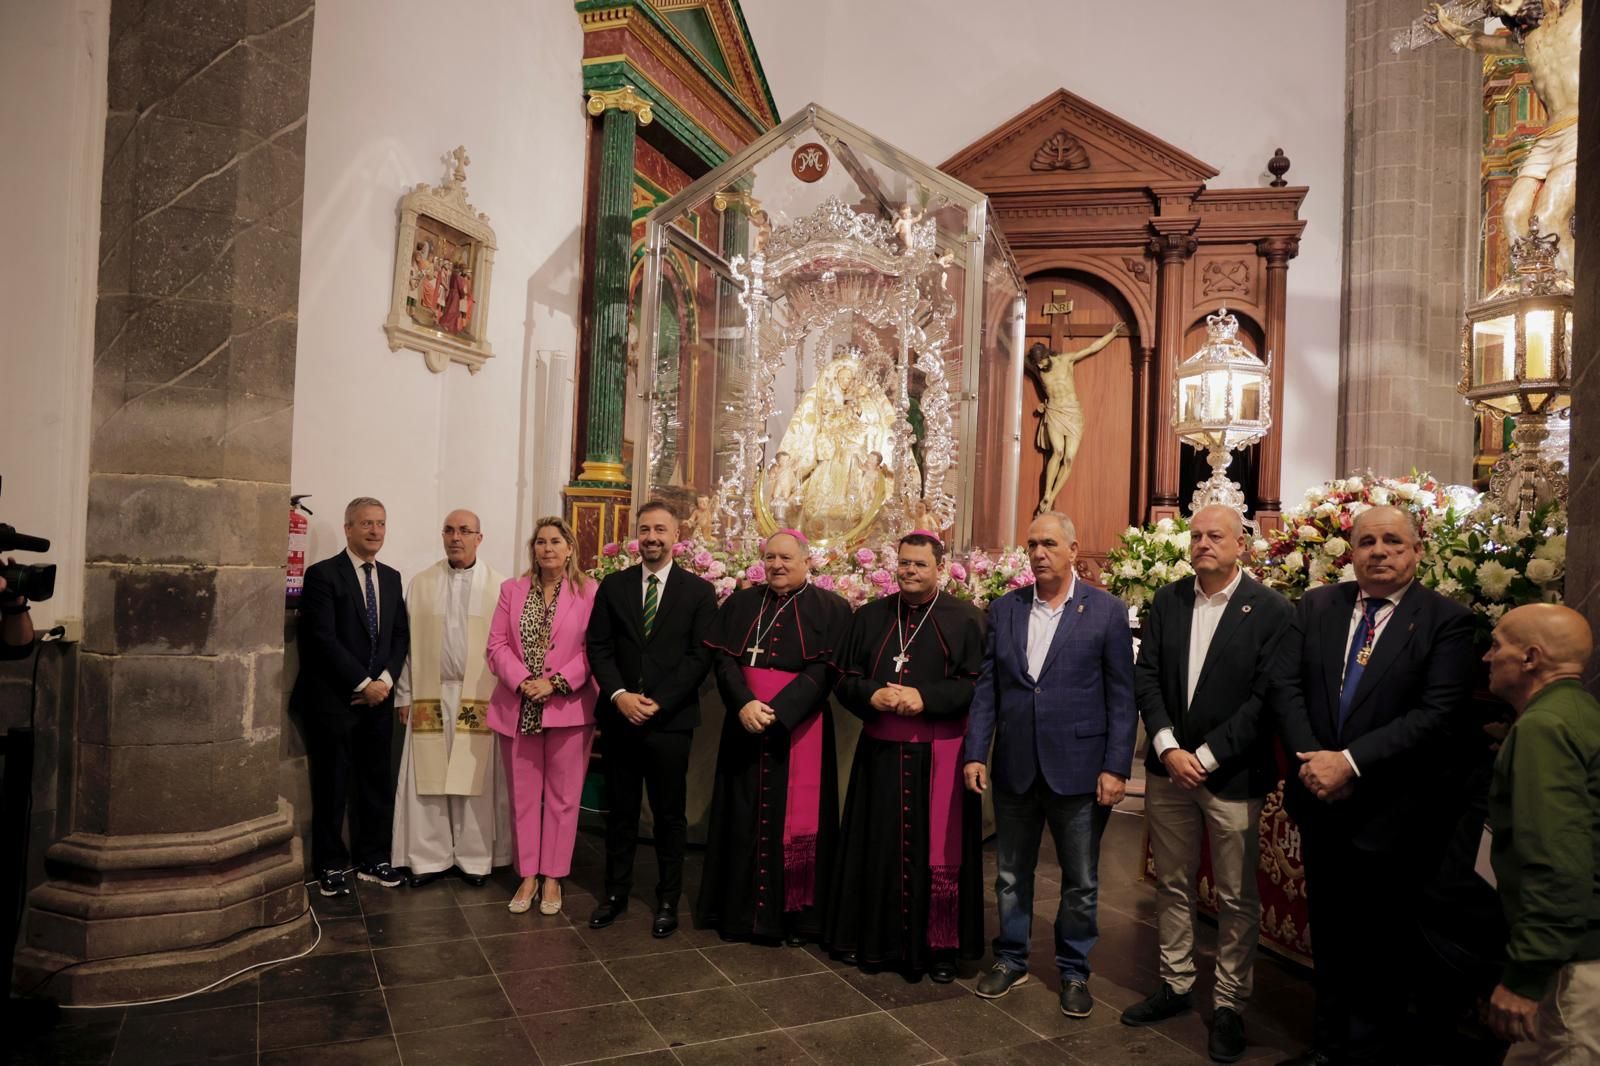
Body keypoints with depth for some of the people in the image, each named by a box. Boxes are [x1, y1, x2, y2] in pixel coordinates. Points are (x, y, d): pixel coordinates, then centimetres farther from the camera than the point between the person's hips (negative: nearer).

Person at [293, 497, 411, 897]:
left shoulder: (391, 577, 12)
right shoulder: (323, 574, -6)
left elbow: (401, 635, 10)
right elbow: (323, 638, -13)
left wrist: (386, 679, -6)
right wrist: (363, 684, -14)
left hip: (378, 698, 5)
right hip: (334, 699, -5)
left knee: (377, 783, 9)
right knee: (332, 787, 5)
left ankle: (372, 860, 21)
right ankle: (331, 866, 17)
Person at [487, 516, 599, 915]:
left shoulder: (589, 592, -3)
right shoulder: (512, 590, 7)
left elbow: (594, 649, -6)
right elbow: (497, 644, 3)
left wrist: (555, 683, -15)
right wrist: (522, 681, -13)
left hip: (568, 707, -3)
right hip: (518, 709, 3)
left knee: (562, 796, 6)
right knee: (523, 796, 10)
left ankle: (552, 877, 18)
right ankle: (527, 876, 22)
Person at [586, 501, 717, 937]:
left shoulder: (699, 590, -1)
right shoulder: (613, 585, 6)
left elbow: (700, 656, -5)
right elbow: (598, 647, 3)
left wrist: (658, 703, -13)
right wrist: (619, 695, -12)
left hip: (670, 721, -2)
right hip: (619, 717, 2)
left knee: (670, 815, 8)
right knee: (619, 812, 12)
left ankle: (668, 900, 22)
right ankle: (615, 893, 27)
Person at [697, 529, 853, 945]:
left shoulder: (831, 609, -2)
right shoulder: (740, 603, 8)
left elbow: (824, 670, -10)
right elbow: (723, 659, 0)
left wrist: (777, 711, -19)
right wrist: (744, 704, -17)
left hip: (799, 728, -3)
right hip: (744, 724, 3)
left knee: (795, 817, 3)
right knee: (744, 816, 9)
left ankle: (795, 914, 16)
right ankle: (740, 910, 22)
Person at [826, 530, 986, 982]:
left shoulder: (965, 619, -2)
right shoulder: (870, 616, 9)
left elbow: (978, 685, -8)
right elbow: (846, 679, 8)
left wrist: (925, 697, -19)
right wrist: (872, 695, -13)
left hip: (940, 756, -3)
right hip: (880, 753, 3)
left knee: (938, 851, 3)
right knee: (879, 847, 9)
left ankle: (940, 946, 18)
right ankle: (875, 939, 23)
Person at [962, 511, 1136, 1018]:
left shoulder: (1107, 611, -4)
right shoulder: (1003, 609, 4)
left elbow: (1121, 696, -5)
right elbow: (986, 687, 4)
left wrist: (1116, 767, -9)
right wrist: (975, 753, -2)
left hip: (1078, 767, -2)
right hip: (1014, 766, 3)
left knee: (1080, 881, 12)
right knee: (1011, 875, 16)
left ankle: (1074, 971, 31)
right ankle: (1010, 959, 35)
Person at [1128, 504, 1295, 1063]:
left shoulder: (1273, 610, -9)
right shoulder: (1167, 601, 4)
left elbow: (1267, 697, -13)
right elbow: (1146, 677, 1)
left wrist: (1206, 756, -15)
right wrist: (1168, 748, -11)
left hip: (1233, 774, -4)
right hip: (1168, 767, 4)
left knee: (1236, 897, 8)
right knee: (1172, 885, 15)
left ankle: (1229, 1004, 24)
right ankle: (1175, 985, 31)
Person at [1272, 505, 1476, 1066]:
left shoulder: (1446, 619, -9)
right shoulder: (1316, 606, 3)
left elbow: (1440, 714, -18)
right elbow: (1287, 686, -1)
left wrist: (1351, 762, -21)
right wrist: (1312, 761, -14)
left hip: (1390, 813, -4)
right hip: (1321, 802, 4)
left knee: (1379, 946, 11)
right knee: (1329, 935, 19)